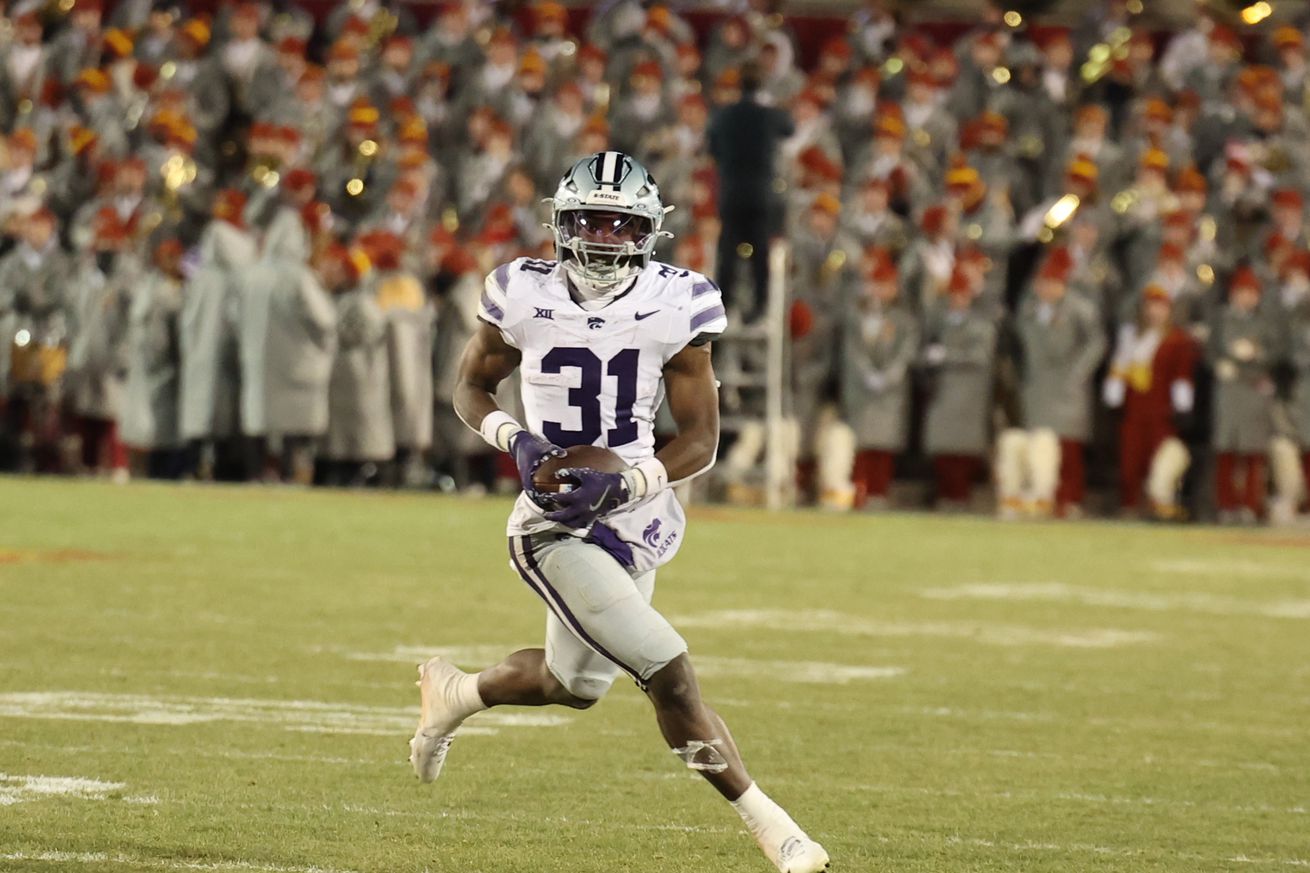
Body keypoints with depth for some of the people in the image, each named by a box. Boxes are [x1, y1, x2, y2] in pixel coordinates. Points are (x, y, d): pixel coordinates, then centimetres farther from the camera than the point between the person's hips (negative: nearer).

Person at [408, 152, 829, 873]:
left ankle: (453, 694, 50)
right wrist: (514, 439, -13)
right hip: (557, 528, -4)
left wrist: (624, 483, -23)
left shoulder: (674, 308, -8)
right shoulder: (527, 298, -9)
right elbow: (470, 387, 8)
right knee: (669, 673, -16)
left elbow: (700, 441, -6)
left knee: (576, 684, 21)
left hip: (634, 517, 4)